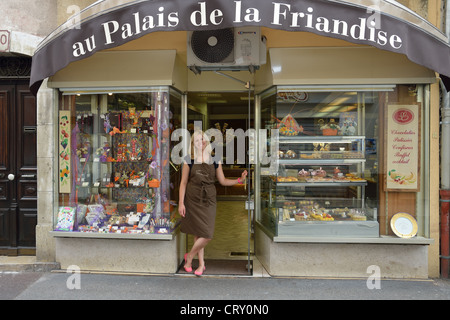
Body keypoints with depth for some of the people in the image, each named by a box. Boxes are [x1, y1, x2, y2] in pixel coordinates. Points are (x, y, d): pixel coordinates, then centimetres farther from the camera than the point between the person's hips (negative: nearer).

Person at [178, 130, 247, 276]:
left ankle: (189, 256, 22)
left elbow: (223, 181, 7)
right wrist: (181, 202, -4)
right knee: (198, 233, 4)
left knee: (207, 235, -2)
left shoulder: (215, 162, 3)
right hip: (193, 200, -1)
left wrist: (239, 180, -6)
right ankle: (201, 264, 23)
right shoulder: (189, 161, -1)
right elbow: (183, 182, 1)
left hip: (208, 201, 2)